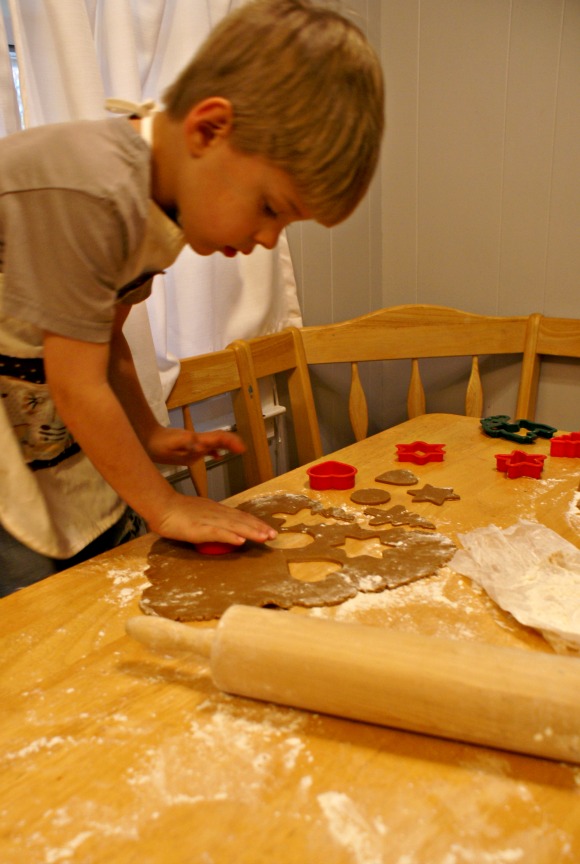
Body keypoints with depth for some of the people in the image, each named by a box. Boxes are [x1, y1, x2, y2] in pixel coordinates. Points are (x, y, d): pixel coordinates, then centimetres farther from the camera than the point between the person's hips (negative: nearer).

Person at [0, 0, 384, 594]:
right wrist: (164, 507, -13)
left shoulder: (162, 194, -2)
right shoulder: (87, 195, -29)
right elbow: (79, 387, -24)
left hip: (53, 448, 8)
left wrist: (149, 437, 6)